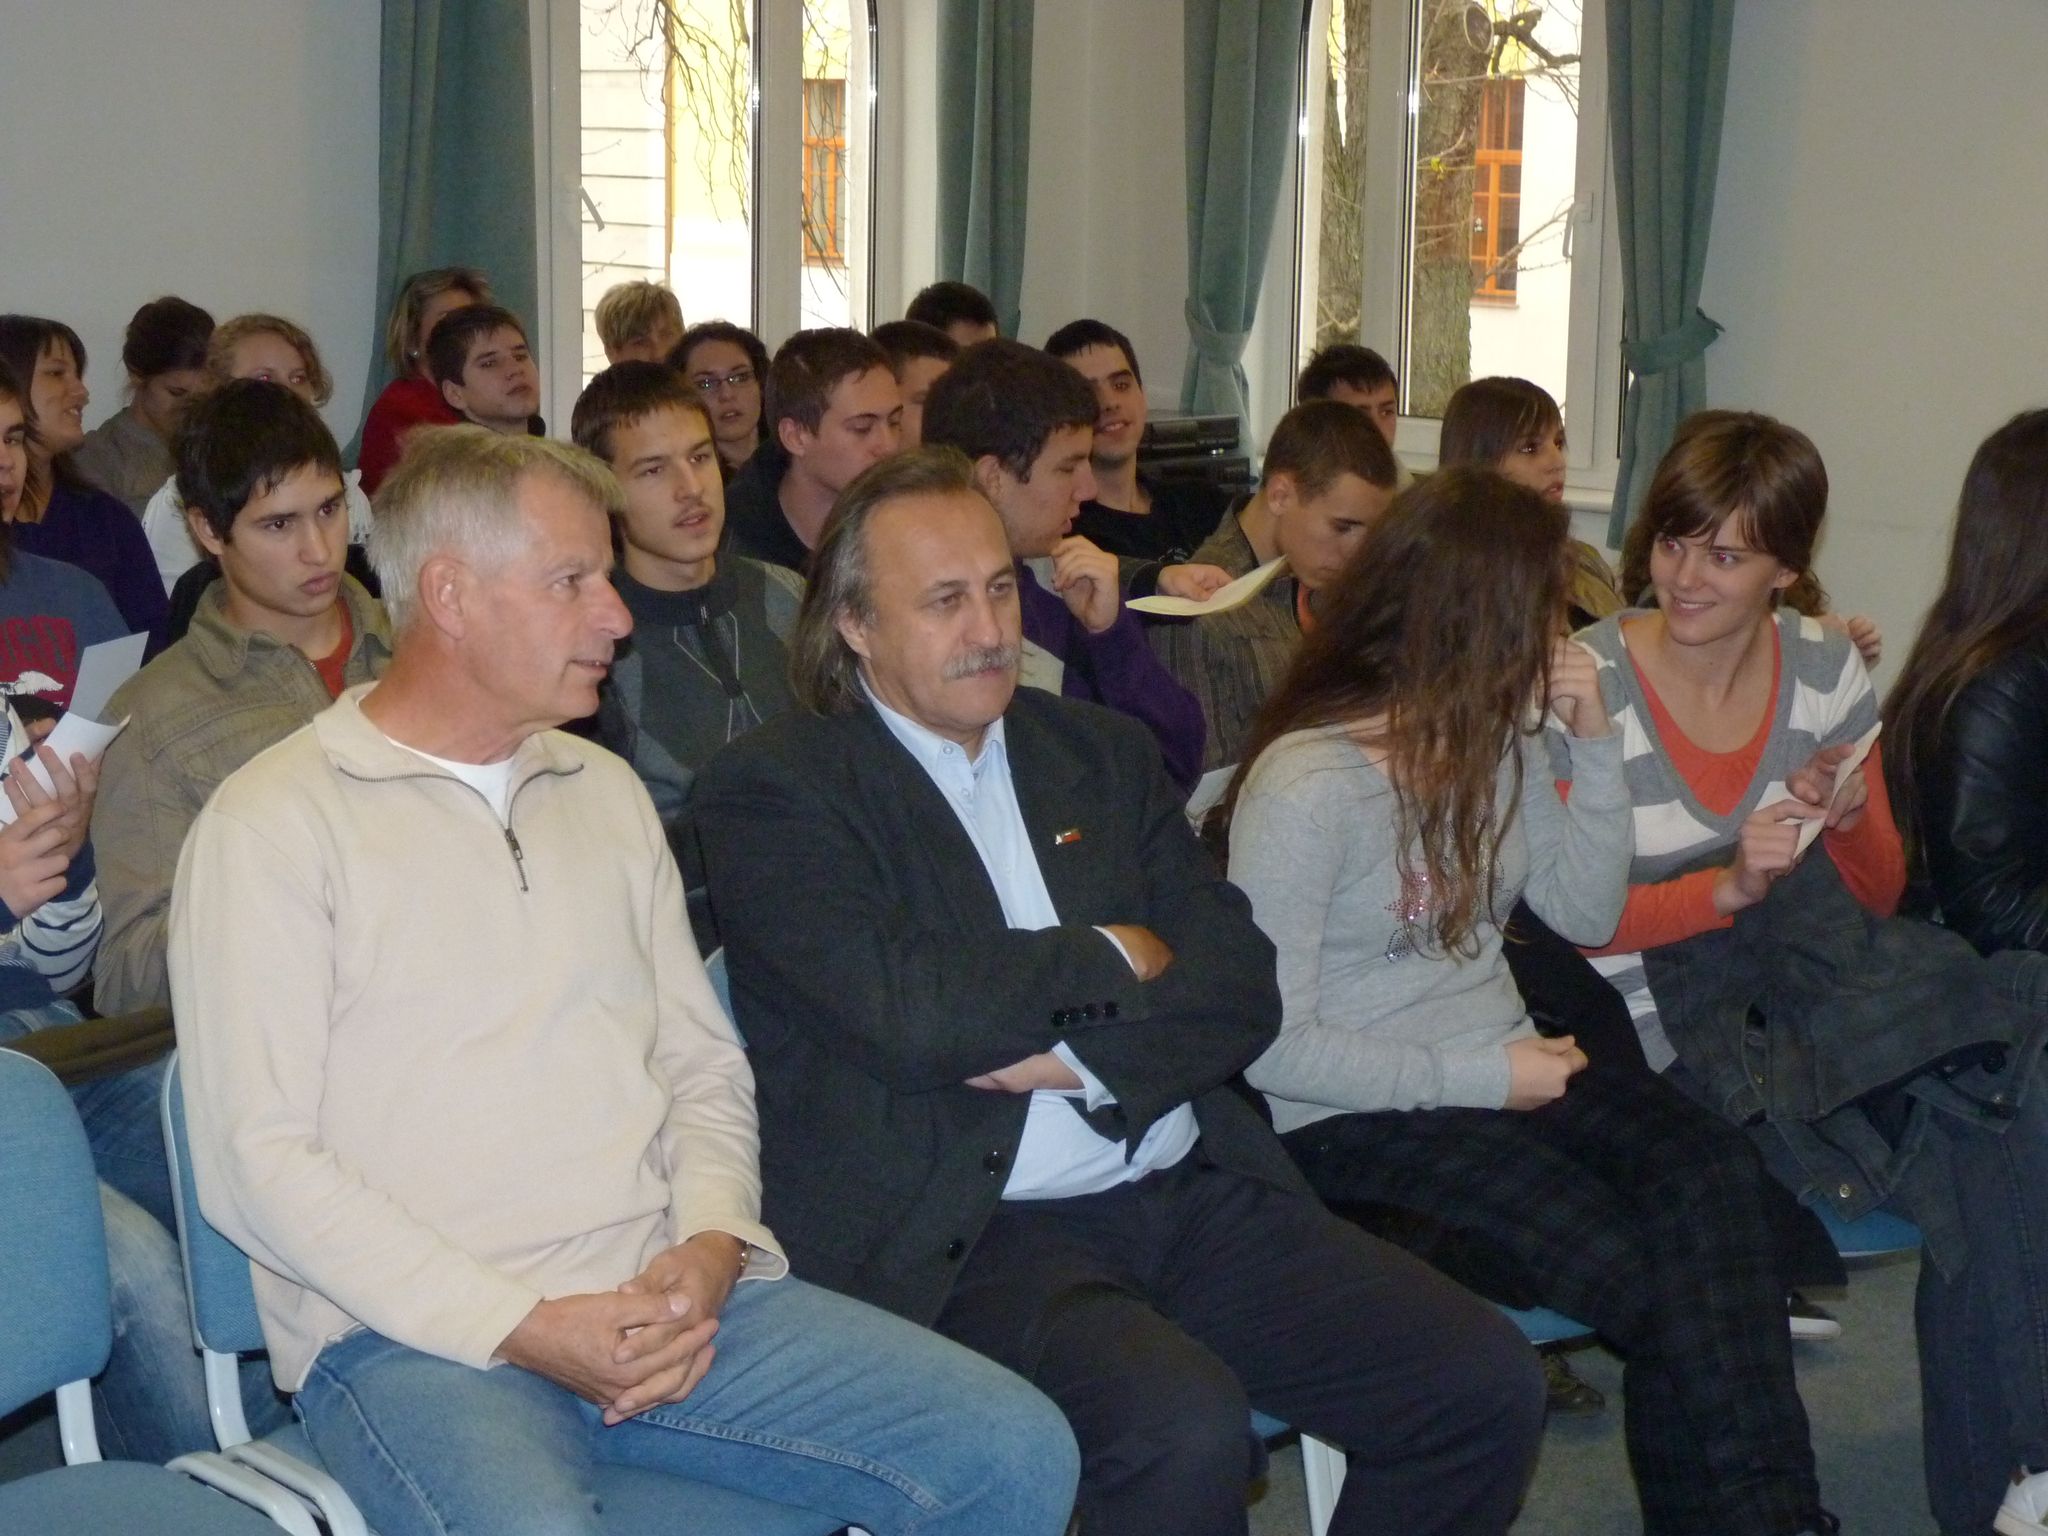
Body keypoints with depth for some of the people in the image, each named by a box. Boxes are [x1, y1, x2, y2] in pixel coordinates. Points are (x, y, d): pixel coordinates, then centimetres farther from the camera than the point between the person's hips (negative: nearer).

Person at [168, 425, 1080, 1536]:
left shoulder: (605, 790, 18)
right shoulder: (271, 823, -3)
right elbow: (257, 1161, -9)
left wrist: (712, 1246, -2)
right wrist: (523, 1327, -15)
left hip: (665, 1301, 6)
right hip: (414, 1335, -6)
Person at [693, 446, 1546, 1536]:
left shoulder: (1103, 753, 17)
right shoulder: (770, 789, -1)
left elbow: (1240, 988, 7)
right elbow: (910, 1012, -16)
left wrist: (1074, 1056, -11)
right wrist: (1115, 958, -2)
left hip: (1193, 1197, 6)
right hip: (965, 1234, -6)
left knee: (1486, 1384, -9)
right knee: (1184, 1426, -33)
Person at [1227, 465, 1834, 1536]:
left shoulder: (1499, 747, 10)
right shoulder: (1304, 786, -14)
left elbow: (1589, 915, 15)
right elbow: (1269, 1043, -16)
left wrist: (1595, 744, 3)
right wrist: (1475, 1078, -17)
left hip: (1503, 1074, 7)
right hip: (1354, 1124, -6)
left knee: (1707, 1171, -24)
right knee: (1637, 1272, -26)